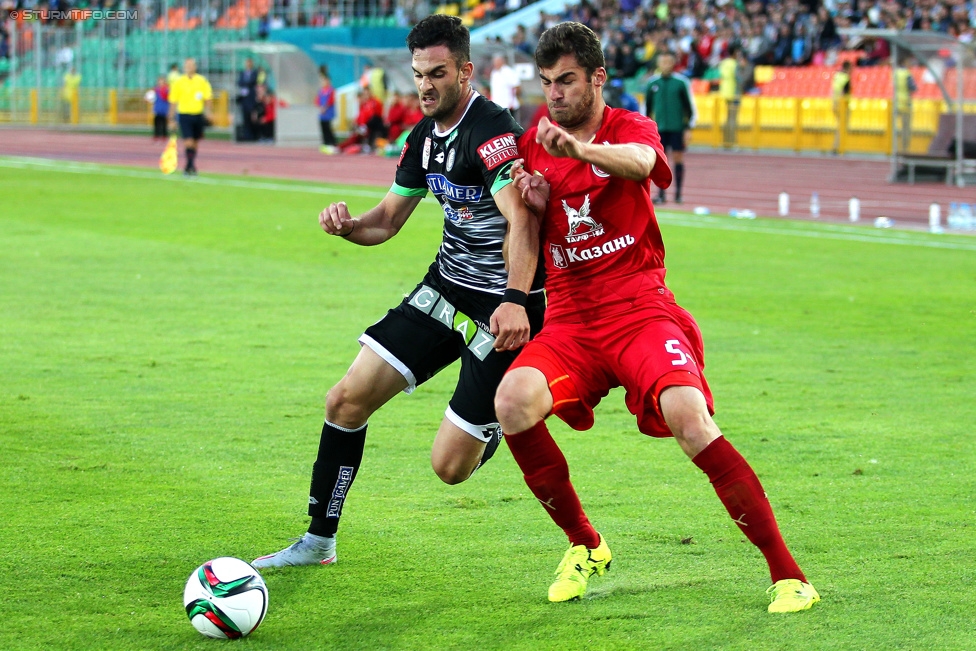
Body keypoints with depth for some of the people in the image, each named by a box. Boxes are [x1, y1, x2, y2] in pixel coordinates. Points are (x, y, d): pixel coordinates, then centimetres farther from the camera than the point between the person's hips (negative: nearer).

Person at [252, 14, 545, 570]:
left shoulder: (491, 131, -21)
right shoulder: (424, 138, 7)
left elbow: (522, 220, -34)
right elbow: (387, 221, 15)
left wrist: (515, 300, -48)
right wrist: (347, 226, -8)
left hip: (502, 307, -8)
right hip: (446, 288, 8)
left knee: (451, 465, -10)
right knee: (347, 399, 1)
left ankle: (505, 415, 25)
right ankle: (318, 542, 14)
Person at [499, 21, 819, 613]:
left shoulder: (630, 128, 0)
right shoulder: (533, 144, 13)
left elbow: (640, 161, -28)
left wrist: (579, 148, -49)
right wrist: (536, 206, -1)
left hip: (640, 310, -4)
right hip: (570, 320, 4)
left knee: (690, 419, -28)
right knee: (514, 401, -26)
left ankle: (787, 574, -20)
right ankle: (585, 545, -4)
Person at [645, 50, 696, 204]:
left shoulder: (682, 82, -2)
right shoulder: (652, 83, 5)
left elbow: (690, 106, 1)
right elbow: (647, 106, 14)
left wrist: (688, 128, -4)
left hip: (677, 128, -2)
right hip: (659, 128, 2)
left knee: (678, 159, 0)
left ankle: (678, 193, 7)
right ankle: (661, 194, 3)